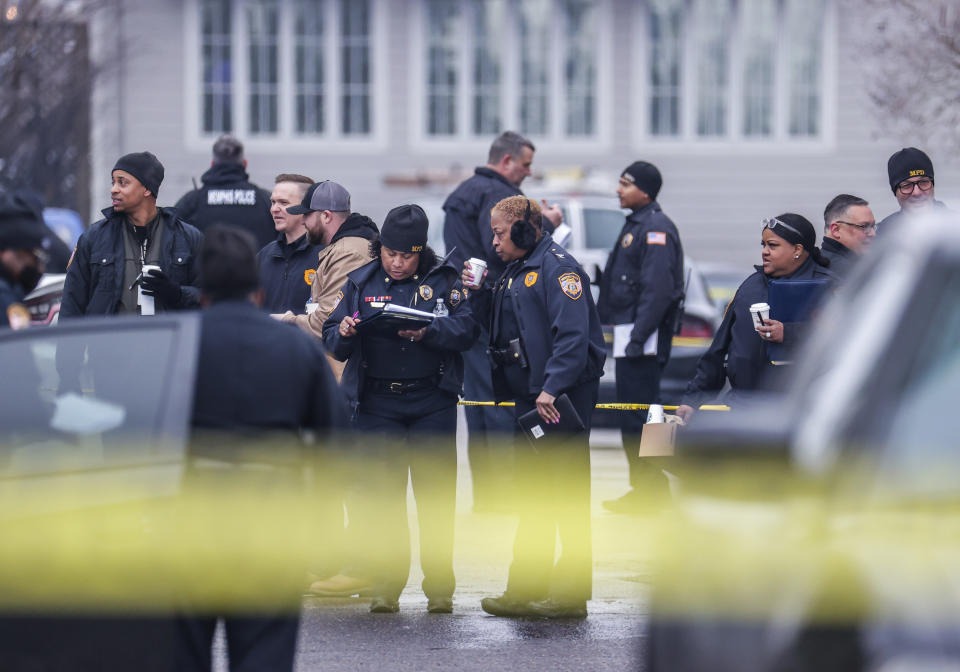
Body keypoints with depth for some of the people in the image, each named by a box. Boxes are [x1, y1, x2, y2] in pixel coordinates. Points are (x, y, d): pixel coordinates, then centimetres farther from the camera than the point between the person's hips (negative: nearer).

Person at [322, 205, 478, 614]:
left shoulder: (444, 281, 3)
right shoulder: (361, 283, 8)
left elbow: (466, 329, -8)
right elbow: (332, 342, 6)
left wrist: (427, 331, -24)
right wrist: (344, 333, -16)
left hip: (432, 403, -1)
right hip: (378, 403, 1)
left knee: (436, 494, 0)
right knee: (384, 494, 1)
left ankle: (440, 587, 6)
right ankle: (387, 586, 6)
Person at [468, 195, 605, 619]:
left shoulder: (557, 267, -13)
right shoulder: (515, 272, 17)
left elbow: (573, 333, -22)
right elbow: (496, 326, 24)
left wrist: (552, 388, -28)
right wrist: (479, 294, 6)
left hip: (563, 398, -10)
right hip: (528, 399, 10)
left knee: (567, 493, -5)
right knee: (532, 495, 12)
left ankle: (572, 595, -2)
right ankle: (526, 591, 18)